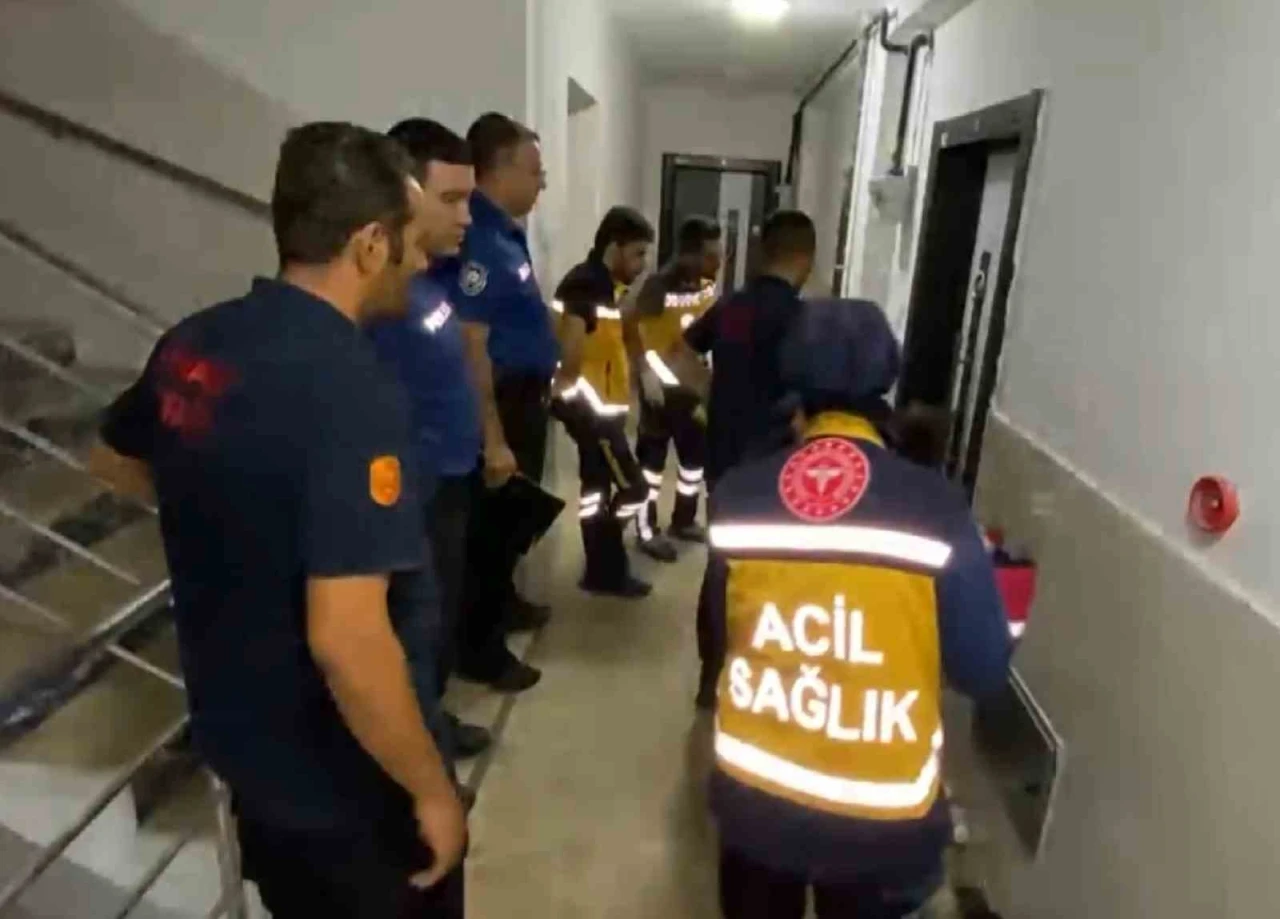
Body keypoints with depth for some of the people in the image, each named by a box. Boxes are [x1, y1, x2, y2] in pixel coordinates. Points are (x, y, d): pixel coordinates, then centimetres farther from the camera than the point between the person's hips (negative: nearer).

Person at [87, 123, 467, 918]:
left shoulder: (192, 344, -5)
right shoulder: (349, 387, -31)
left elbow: (116, 461, 15)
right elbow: (345, 639, -34)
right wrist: (431, 789, -20)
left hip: (239, 732, 7)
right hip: (346, 777, -7)